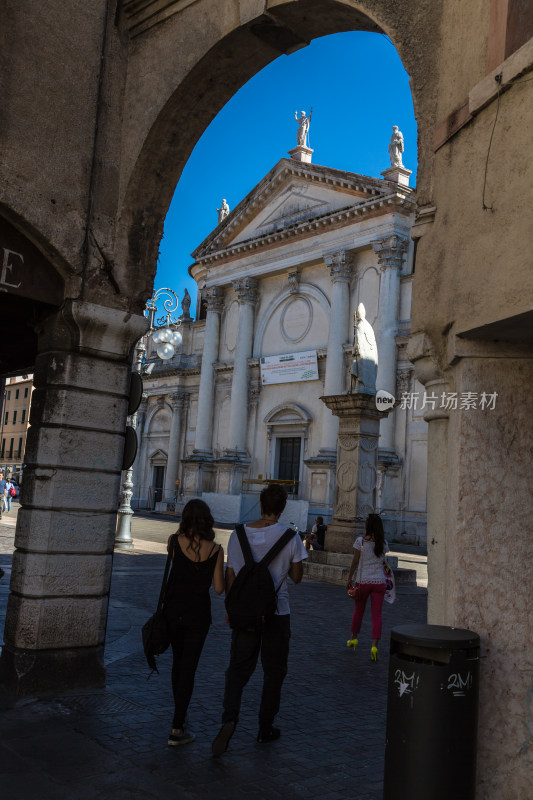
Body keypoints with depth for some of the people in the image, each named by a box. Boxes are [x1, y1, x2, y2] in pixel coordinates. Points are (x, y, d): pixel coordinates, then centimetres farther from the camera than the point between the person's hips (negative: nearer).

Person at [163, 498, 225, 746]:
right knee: (188, 668, 5)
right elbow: (219, 588, -7)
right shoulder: (216, 550, -11)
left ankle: (180, 713, 40)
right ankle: (177, 730, 5)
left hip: (173, 611, 2)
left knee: (178, 661, 22)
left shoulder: (175, 541, -10)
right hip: (198, 614, -2)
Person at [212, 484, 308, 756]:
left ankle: (229, 718, -10)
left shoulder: (238, 534, -3)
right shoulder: (289, 537, -10)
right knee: (273, 672, 13)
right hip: (277, 613, -2)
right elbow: (296, 577, -1)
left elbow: (230, 576, 3)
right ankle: (265, 728, 22)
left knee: (238, 668, 11)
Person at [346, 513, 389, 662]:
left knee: (358, 610, 18)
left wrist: (349, 578, 4)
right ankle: (374, 645, -9)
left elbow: (355, 561, -4)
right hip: (379, 582, 1)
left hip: (363, 581, -1)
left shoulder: (360, 541, -9)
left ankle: (353, 638, 36)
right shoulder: (383, 544, -2)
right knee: (377, 614, 2)